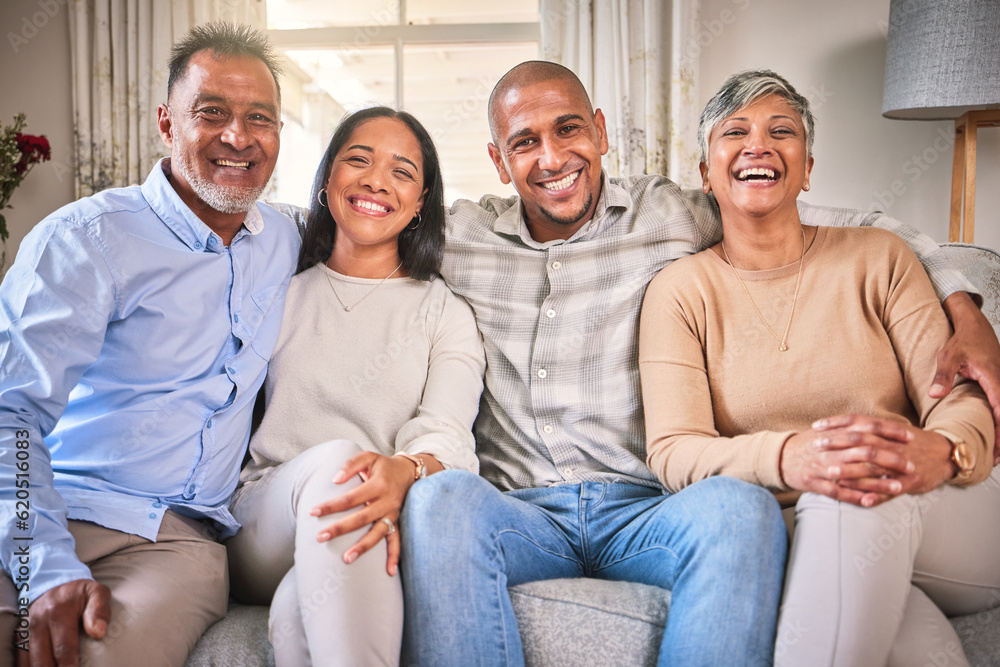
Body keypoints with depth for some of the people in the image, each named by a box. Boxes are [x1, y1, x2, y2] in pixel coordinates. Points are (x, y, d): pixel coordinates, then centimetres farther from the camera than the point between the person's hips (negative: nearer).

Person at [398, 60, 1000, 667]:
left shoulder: (673, 217, 6)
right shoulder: (461, 235, 10)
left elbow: (862, 230, 11)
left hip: (644, 510, 0)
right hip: (521, 514, 1)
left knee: (737, 506, -33)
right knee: (438, 500, -32)